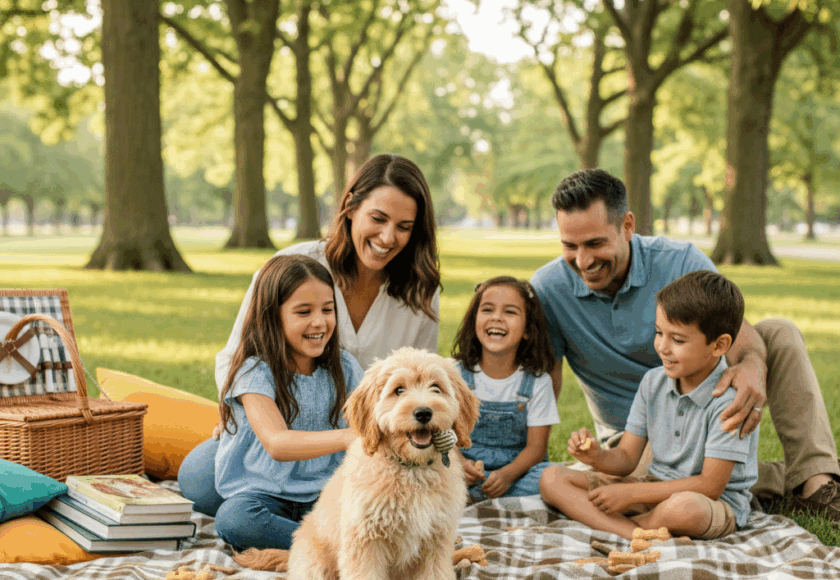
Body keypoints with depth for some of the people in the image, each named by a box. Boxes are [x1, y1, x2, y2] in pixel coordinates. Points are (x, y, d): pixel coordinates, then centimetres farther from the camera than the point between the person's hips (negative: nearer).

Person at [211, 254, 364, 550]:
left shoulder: (343, 367, 4)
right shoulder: (255, 371, -13)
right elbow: (276, 443, -29)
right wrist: (344, 437, -45)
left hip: (323, 493, 3)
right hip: (262, 492, -3)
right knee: (233, 519, -36)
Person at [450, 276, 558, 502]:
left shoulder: (537, 382, -1)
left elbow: (536, 446, -4)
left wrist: (507, 474, -25)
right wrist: (462, 464, -23)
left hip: (517, 468, 1)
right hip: (467, 465, -1)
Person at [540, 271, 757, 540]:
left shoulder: (730, 400, -20)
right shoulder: (653, 382, 3)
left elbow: (710, 486, -21)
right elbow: (627, 458, 6)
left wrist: (630, 493, -19)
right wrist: (598, 457, -19)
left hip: (718, 503, -7)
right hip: (656, 488, 7)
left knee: (684, 507, -45)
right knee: (552, 479, -7)